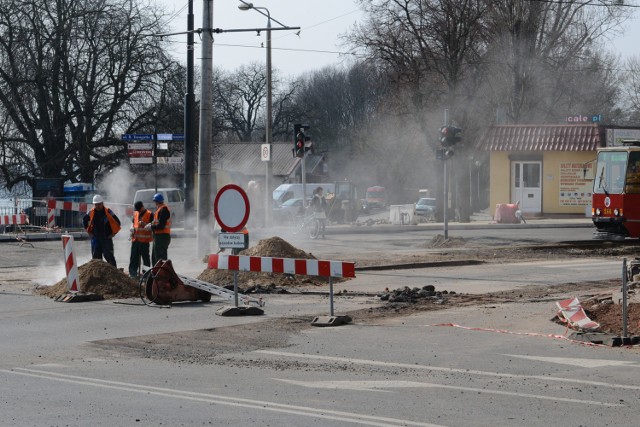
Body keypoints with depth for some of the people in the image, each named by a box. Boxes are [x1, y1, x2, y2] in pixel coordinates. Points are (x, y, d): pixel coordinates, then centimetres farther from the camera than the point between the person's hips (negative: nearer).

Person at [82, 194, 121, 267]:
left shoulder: (108, 212, -7)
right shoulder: (91, 213, 4)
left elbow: (117, 222, -2)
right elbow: (84, 220, 20)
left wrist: (113, 233, -2)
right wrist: (89, 232, 15)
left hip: (107, 238, -4)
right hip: (95, 238, 4)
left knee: (109, 256, -10)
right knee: (96, 257, 7)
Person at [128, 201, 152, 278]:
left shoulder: (149, 214, -5)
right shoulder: (135, 214, 14)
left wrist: (144, 224, -23)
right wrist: (132, 229, 6)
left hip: (144, 239, -6)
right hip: (135, 239, 6)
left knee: (145, 257, -1)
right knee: (134, 257, 7)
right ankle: (133, 272, 13)